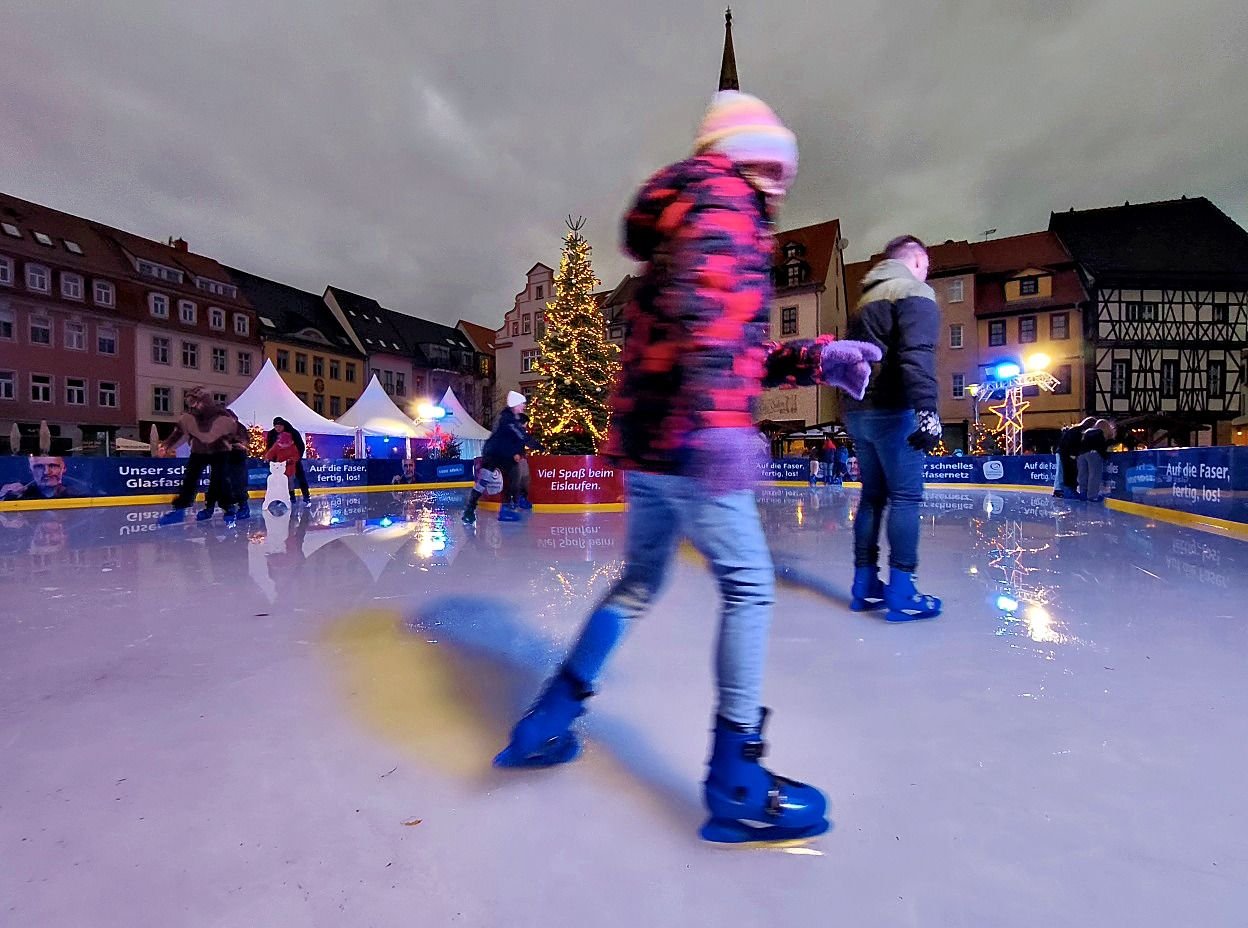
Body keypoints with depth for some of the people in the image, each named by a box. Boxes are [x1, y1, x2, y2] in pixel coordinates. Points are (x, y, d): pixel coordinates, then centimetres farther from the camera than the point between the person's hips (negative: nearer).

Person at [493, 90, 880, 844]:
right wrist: (718, 418, -32)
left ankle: (549, 722, 27)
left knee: (641, 582, 18)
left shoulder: (705, 213, 29)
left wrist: (820, 359, 17)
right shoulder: (725, 200, 0)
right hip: (687, 438, -10)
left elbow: (738, 350, 25)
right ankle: (735, 781, 9)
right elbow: (700, 303, -23)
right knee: (749, 587, -1)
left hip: (646, 439, 10)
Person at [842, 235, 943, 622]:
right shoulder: (915, 293, -2)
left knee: (873, 496, 11)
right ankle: (900, 591, -2)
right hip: (892, 410, -8)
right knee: (905, 497, -4)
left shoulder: (866, 300, 24)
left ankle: (865, 585, 16)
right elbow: (916, 355, -19)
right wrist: (927, 409, -25)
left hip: (858, 412, 8)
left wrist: (857, 405, 19)